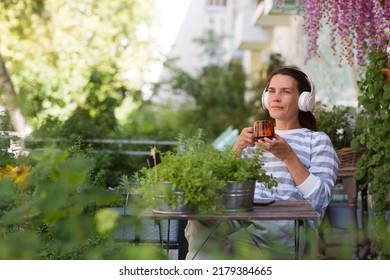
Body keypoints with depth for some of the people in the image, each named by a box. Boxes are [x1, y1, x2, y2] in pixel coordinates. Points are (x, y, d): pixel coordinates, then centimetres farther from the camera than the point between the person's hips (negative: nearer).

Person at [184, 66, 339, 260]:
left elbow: (320, 200, 0)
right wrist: (237, 148, 2)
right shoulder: (255, 138, 29)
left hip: (290, 221, -3)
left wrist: (289, 157, -10)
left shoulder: (317, 140, 15)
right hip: (246, 214, 4)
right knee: (200, 222, -33)